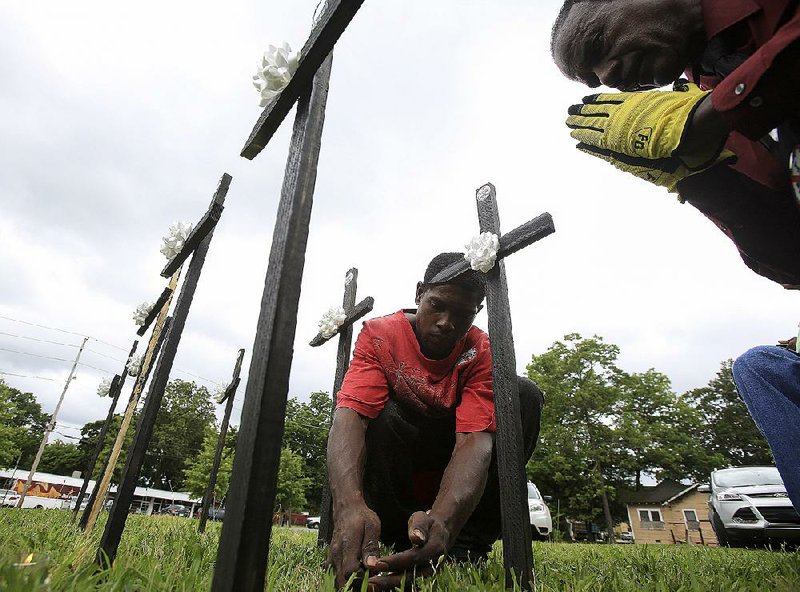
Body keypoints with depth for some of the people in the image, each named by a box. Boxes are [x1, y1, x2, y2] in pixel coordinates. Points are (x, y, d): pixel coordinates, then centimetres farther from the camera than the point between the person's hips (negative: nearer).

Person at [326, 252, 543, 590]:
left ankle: (467, 550, -17)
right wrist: (349, 505, -52)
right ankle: (399, 545, -16)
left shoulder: (483, 353, -18)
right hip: (393, 467, -1)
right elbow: (349, 415, -33)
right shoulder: (380, 335, -20)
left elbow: (475, 439, -31)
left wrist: (442, 519, -51)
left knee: (525, 395, -20)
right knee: (382, 416, -34)